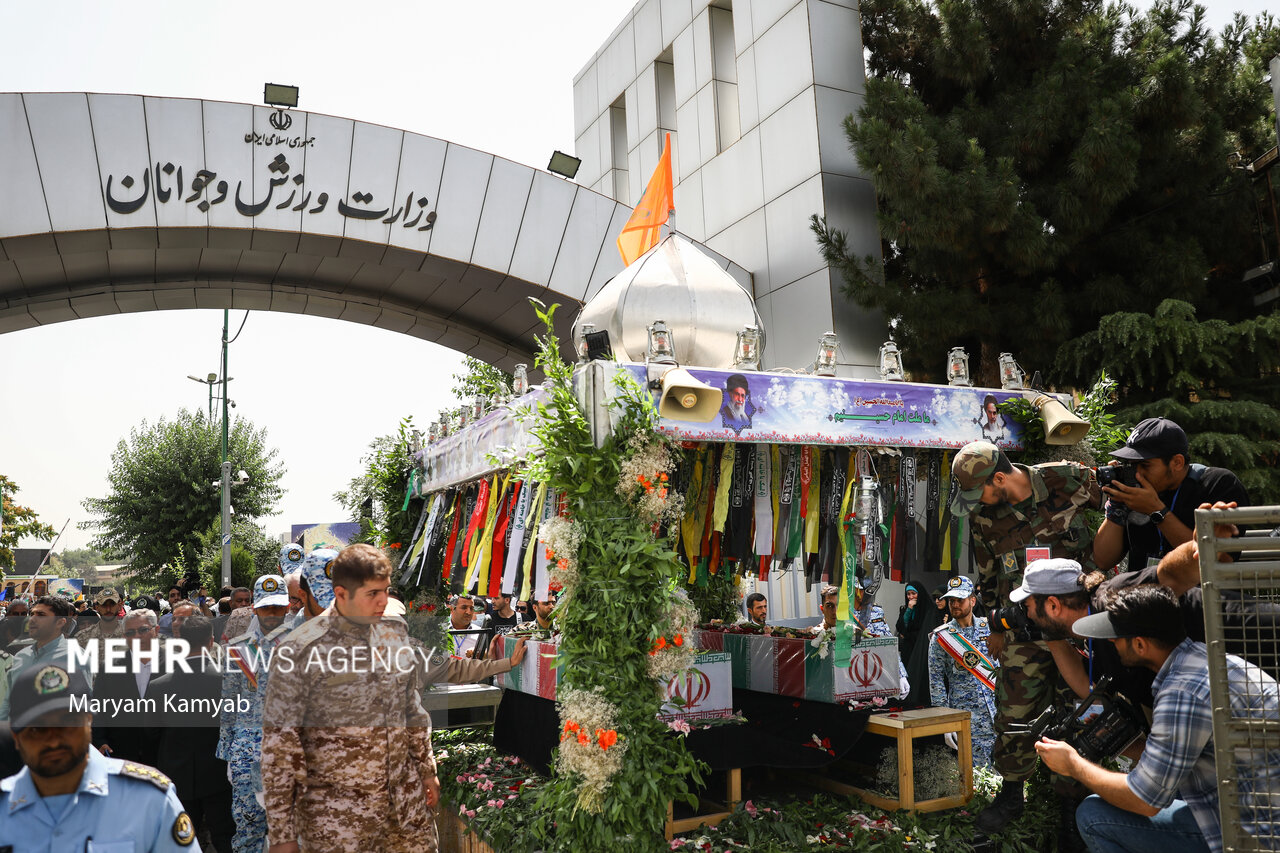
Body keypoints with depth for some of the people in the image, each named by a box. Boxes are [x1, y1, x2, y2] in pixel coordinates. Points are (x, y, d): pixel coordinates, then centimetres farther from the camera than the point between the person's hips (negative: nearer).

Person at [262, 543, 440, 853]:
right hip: (337, 815, -5)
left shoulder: (394, 631, 0)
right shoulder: (301, 651, -17)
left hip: (405, 794, 5)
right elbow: (279, 745, -13)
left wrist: (427, 768, 16)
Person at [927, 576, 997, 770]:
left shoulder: (989, 628, 6)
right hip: (966, 717, -2)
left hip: (997, 712, 2)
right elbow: (936, 681, -1)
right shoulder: (940, 637, -2)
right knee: (975, 770, -1)